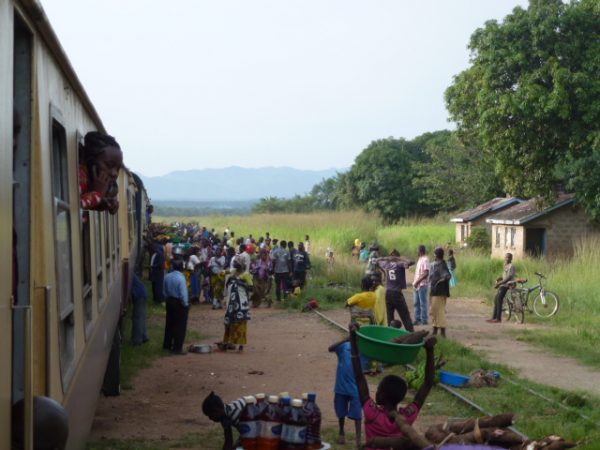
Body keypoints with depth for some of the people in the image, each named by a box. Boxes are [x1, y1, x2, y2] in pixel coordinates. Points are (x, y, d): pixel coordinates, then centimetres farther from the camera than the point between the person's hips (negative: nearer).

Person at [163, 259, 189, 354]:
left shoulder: (167, 277, 0)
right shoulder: (181, 278, -21)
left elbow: (165, 292, 7)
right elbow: (183, 294, -20)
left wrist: (168, 299, 17)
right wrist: (185, 304, -9)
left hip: (170, 302, 7)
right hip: (179, 303, -7)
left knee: (169, 324, 19)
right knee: (180, 327, 0)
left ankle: (167, 345, 29)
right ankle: (177, 348, 1)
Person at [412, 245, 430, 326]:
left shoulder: (425, 260, -12)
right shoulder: (420, 259, 17)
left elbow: (426, 273, -19)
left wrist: (418, 282, -20)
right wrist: (415, 283, 14)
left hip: (422, 285, -9)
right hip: (417, 285, 9)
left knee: (423, 303, -4)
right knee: (417, 303, 10)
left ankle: (424, 320, -1)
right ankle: (417, 319, 14)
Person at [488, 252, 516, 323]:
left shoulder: (511, 266, -11)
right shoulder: (506, 266, 19)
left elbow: (509, 277, -19)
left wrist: (499, 283, -21)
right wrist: (498, 279, 5)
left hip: (506, 285, -10)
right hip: (503, 285, 10)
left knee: (499, 300, -16)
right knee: (496, 300, 9)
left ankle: (498, 318, -16)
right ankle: (494, 317, 14)